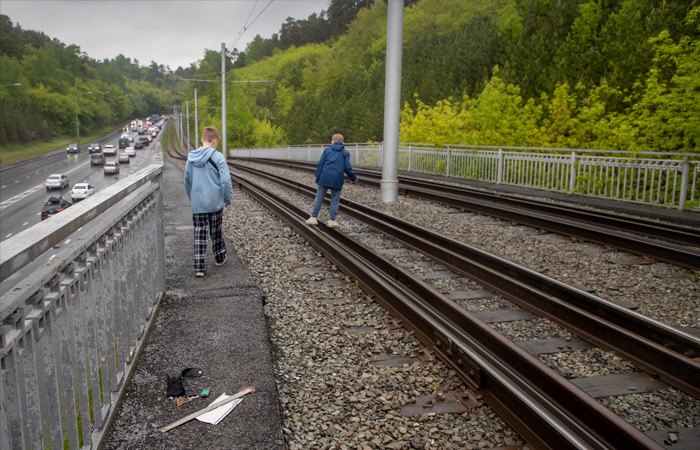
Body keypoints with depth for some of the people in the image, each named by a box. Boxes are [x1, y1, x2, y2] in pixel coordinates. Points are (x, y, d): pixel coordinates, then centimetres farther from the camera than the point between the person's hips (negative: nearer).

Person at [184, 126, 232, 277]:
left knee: (199, 233, 5)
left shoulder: (191, 158, 3)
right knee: (216, 231, 16)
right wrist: (227, 200, -3)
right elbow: (226, 181, -15)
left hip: (197, 205, 2)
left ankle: (199, 267, 1)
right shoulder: (218, 157, -11)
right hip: (215, 203, -2)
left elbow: (187, 181, 11)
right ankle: (220, 258, 34)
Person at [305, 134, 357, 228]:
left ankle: (313, 217, 10)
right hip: (337, 180, 0)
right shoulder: (345, 153, 10)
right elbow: (347, 167, 1)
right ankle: (332, 220, 9)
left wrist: (317, 179, 8)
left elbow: (320, 164, 5)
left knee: (319, 198, 8)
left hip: (324, 178, 1)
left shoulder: (327, 150, 12)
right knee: (335, 200, 8)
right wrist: (354, 178, 15)